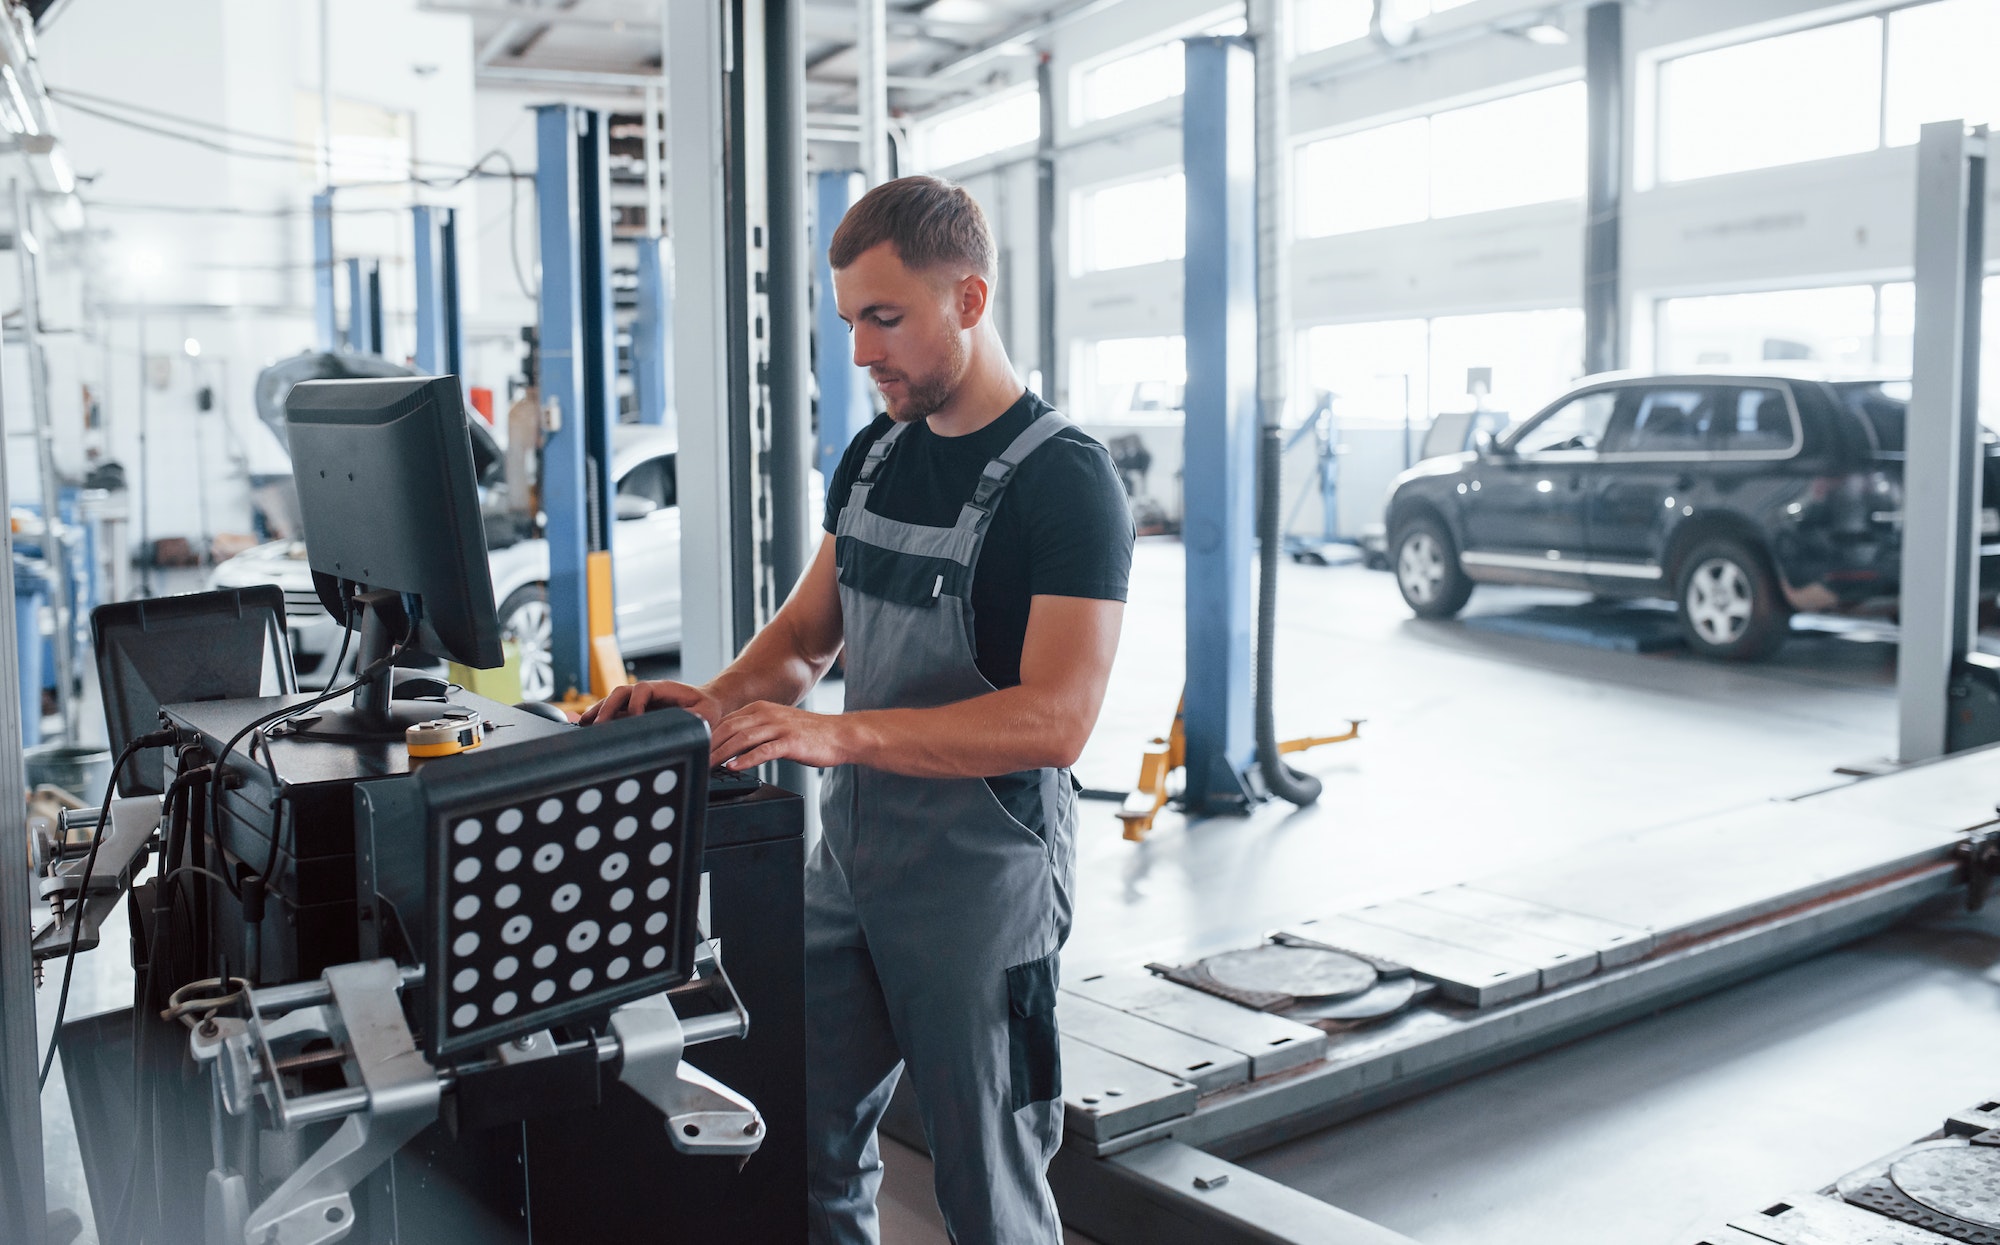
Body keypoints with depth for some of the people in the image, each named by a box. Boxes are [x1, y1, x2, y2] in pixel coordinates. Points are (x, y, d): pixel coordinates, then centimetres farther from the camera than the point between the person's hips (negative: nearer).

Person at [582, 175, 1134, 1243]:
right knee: (806, 1147, 14)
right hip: (849, 863, 7)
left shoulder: (1067, 481, -15)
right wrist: (718, 701, -6)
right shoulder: (875, 456, 9)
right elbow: (807, 635, 15)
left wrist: (840, 734, -32)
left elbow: (1055, 718, -24)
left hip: (982, 885, -6)